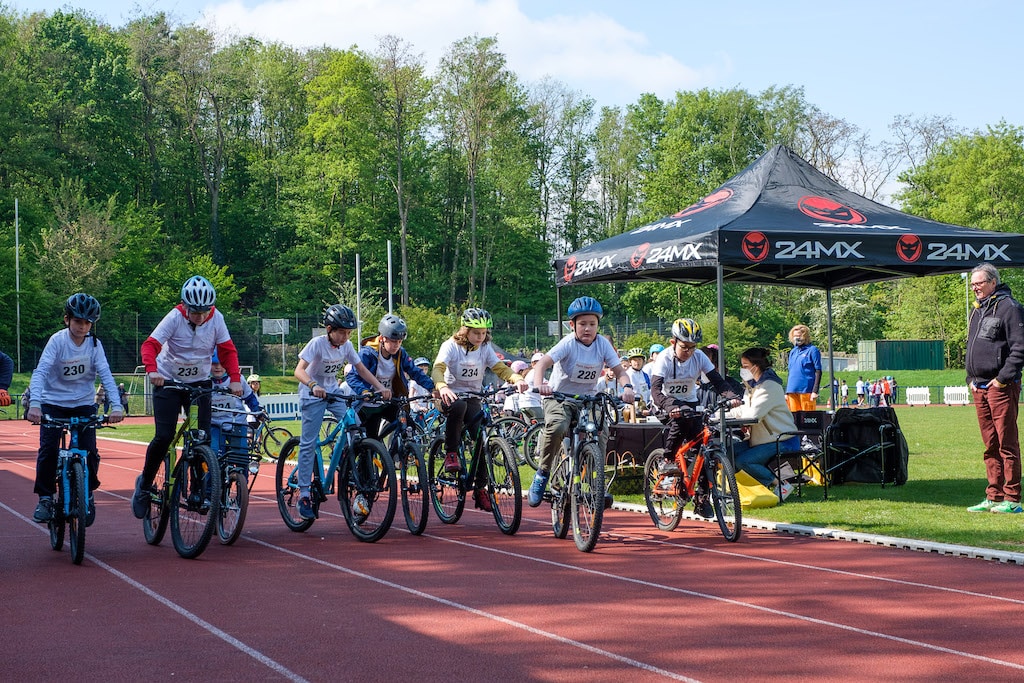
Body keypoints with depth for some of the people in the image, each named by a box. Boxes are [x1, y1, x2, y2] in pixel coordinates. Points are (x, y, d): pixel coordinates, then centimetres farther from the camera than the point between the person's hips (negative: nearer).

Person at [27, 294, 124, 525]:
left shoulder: (94, 344, -9)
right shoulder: (57, 341, -16)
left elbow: (106, 375, -15)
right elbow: (40, 372, -25)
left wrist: (116, 406, -30)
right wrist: (34, 403, -40)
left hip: (84, 403, 1)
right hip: (53, 402, -1)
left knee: (90, 452, -9)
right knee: (48, 449, -15)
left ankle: (88, 495, 13)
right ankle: (45, 497, 1)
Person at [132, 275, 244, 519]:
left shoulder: (216, 318, -11)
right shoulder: (175, 318, -18)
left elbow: (228, 351, -7)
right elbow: (150, 344, -26)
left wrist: (235, 379, -21)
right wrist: (152, 369, -45)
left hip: (199, 383, 3)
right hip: (169, 381, -3)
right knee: (164, 437, -11)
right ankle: (145, 483, 10)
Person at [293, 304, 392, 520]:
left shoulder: (346, 346, -6)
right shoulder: (317, 343, -21)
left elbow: (361, 369, 2)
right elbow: (299, 371, -30)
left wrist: (380, 386, -12)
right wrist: (313, 385, -48)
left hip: (334, 392, 5)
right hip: (312, 394, -5)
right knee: (308, 443, -8)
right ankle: (304, 494, -5)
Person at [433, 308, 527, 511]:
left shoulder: (485, 348, 2)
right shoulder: (451, 346, -12)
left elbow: (500, 368, -9)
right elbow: (438, 369, -28)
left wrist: (517, 379, -31)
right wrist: (442, 387, -50)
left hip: (473, 398, 4)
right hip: (451, 395, -4)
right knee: (459, 406, -40)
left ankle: (480, 489, 1)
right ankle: (451, 453, -23)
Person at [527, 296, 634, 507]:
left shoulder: (603, 344, -5)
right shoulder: (569, 343, -16)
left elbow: (619, 371, -7)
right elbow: (542, 363, -27)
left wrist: (627, 387, -29)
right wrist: (539, 384, -48)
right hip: (559, 397, -3)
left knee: (601, 431, -22)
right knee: (557, 426, -33)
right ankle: (542, 473, -13)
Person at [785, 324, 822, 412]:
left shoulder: (812, 350, -2)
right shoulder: (793, 352, 18)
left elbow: (818, 372, -6)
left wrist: (815, 391, -14)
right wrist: (786, 392, 17)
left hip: (806, 390, -6)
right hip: (792, 390, 6)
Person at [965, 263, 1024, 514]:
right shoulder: (978, 310, 19)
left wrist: (1003, 378, -16)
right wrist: (971, 378, 14)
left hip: (1001, 387, -8)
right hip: (980, 387, 8)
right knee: (990, 445, 10)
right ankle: (994, 497, 14)